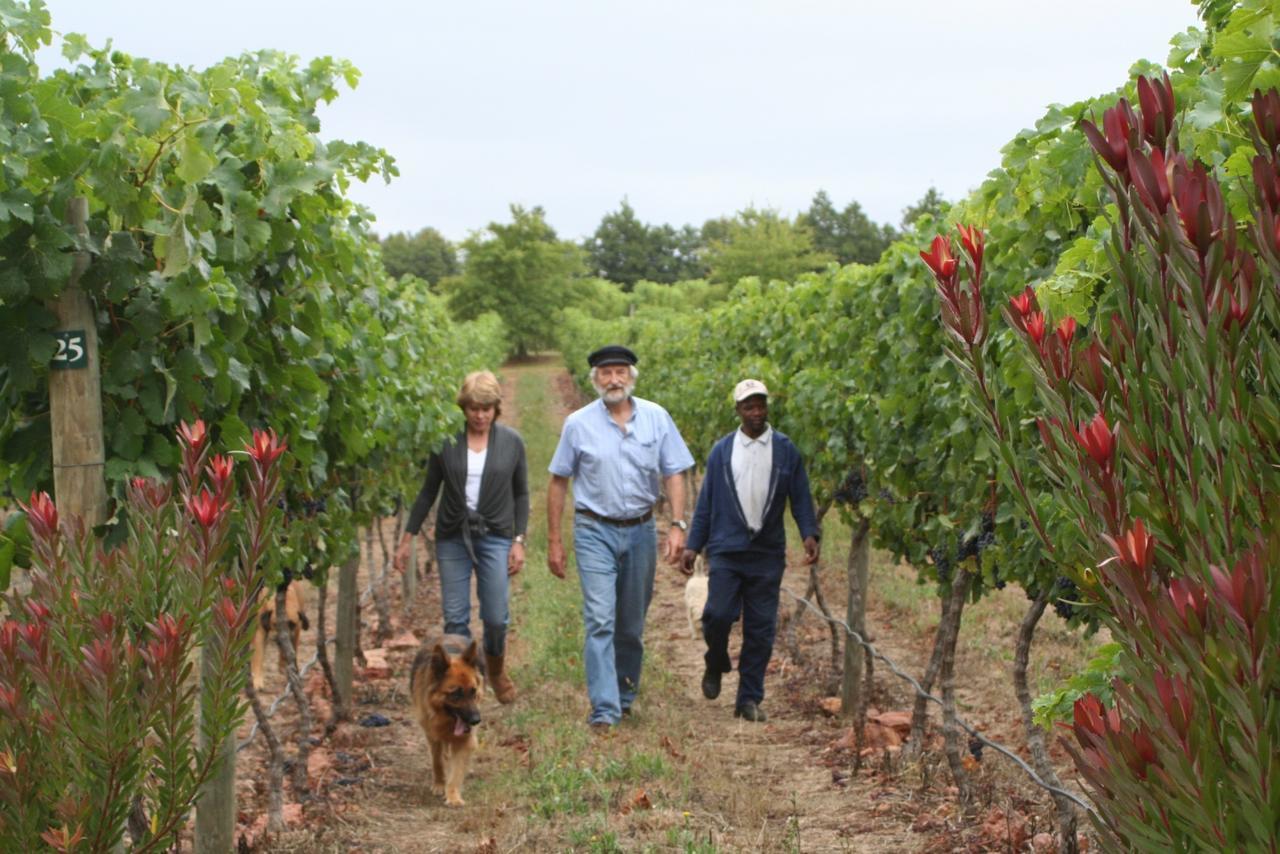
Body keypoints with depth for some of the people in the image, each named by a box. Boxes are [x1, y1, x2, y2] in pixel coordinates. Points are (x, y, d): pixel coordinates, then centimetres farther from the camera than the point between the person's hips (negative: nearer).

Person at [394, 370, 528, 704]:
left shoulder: (511, 442, 0)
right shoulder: (447, 442, 0)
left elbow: (521, 494, 7)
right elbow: (428, 491, 7)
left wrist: (519, 540, -1)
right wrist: (407, 538, 6)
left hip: (494, 536, -1)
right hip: (453, 537, 1)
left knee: (495, 616, -2)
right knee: (455, 617, -1)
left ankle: (496, 667, 29)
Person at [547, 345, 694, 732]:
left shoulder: (656, 418, 1)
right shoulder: (579, 424, -3)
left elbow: (674, 474, 2)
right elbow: (558, 482, 3)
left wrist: (677, 525, -10)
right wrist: (554, 541, 2)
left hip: (640, 530, 2)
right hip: (595, 531, -2)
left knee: (632, 624, 12)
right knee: (600, 620, -13)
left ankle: (625, 695, 30)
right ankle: (604, 710, -15)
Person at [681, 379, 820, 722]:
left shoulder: (786, 450, 7)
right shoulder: (722, 451, 8)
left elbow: (801, 497, 8)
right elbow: (706, 501, 12)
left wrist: (809, 533, -7)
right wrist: (693, 545, 8)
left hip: (768, 554, 0)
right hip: (726, 550, 0)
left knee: (760, 629, 1)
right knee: (718, 614, -14)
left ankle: (750, 699, 10)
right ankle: (716, 665, 17)